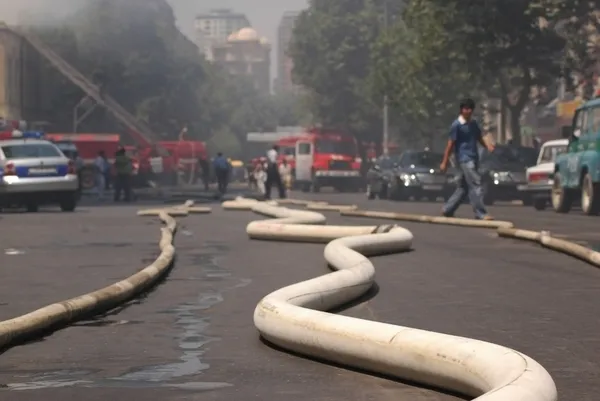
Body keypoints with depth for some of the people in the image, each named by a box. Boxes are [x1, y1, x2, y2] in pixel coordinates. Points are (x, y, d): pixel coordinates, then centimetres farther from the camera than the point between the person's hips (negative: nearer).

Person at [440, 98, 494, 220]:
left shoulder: (473, 123, 14)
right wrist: (444, 162, -7)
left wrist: (488, 145, -3)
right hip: (464, 159, -8)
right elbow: (450, 144, -8)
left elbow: (479, 138, 20)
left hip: (473, 159, 8)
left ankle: (447, 210, 23)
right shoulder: (456, 125, -8)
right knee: (475, 185, -14)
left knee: (463, 187, 13)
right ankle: (481, 214, -15)